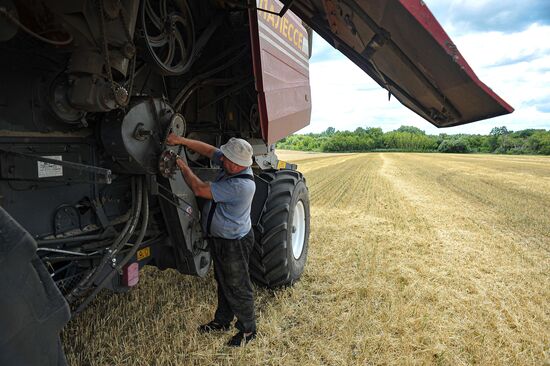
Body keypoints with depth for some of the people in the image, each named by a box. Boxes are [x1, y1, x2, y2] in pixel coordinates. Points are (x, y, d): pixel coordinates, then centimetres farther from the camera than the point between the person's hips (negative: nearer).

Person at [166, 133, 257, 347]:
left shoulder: (241, 185, -34)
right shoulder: (231, 165, -9)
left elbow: (200, 190, -29)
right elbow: (208, 150, 2)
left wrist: (183, 167, -15)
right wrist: (181, 141, -8)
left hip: (234, 244, -9)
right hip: (219, 238, 9)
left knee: (237, 288, 8)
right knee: (223, 283, 24)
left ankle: (248, 330, 29)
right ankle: (222, 321, 44)